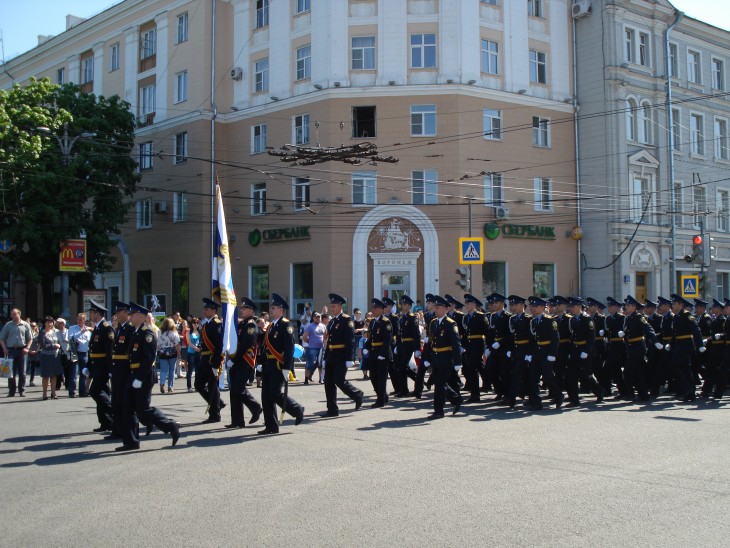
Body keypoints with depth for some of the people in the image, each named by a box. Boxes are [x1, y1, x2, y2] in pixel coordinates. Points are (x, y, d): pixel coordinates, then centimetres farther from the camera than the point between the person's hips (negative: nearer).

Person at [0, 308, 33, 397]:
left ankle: (22, 391, 10)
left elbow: (30, 338, 8)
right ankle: (11, 391, 7)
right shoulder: (8, 325, 5)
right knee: (11, 371, 1)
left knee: (22, 372, 3)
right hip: (11, 350, 0)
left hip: (22, 350, 0)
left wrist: (27, 348, -5)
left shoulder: (25, 325, 5)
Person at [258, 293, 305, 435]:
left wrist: (286, 368, -22)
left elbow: (289, 348, -17)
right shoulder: (271, 326, 16)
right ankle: (271, 426, 11)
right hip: (268, 365, 9)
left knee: (275, 393, -11)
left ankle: (297, 410, 11)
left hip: (279, 366, -9)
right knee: (266, 395, 5)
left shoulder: (286, 325, -10)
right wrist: (262, 363, 14)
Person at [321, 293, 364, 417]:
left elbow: (350, 340, -15)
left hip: (341, 357, -8)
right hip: (331, 356, 8)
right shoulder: (331, 321, 15)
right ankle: (332, 410, 10)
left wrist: (349, 359, -20)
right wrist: (325, 358, 17)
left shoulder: (346, 320, -9)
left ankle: (357, 394, 15)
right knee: (328, 382, 4)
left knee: (339, 381, -10)